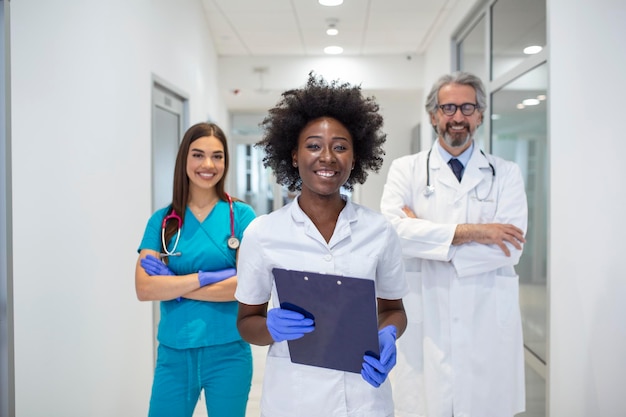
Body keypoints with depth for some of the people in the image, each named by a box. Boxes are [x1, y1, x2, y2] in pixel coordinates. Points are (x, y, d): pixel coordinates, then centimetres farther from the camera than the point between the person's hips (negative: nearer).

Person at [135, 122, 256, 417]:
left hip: (227, 352, -1)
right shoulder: (162, 220, 1)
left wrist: (174, 284, -12)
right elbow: (144, 289, -8)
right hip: (173, 353, 2)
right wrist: (206, 276, -18)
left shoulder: (241, 215, -5)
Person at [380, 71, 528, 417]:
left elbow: (509, 249, -8)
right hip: (424, 325, 0)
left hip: (488, 326, 1)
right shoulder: (405, 169, 5)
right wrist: (469, 231, -16)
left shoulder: (506, 174, 6)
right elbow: (392, 230, -12)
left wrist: (425, 234, -11)